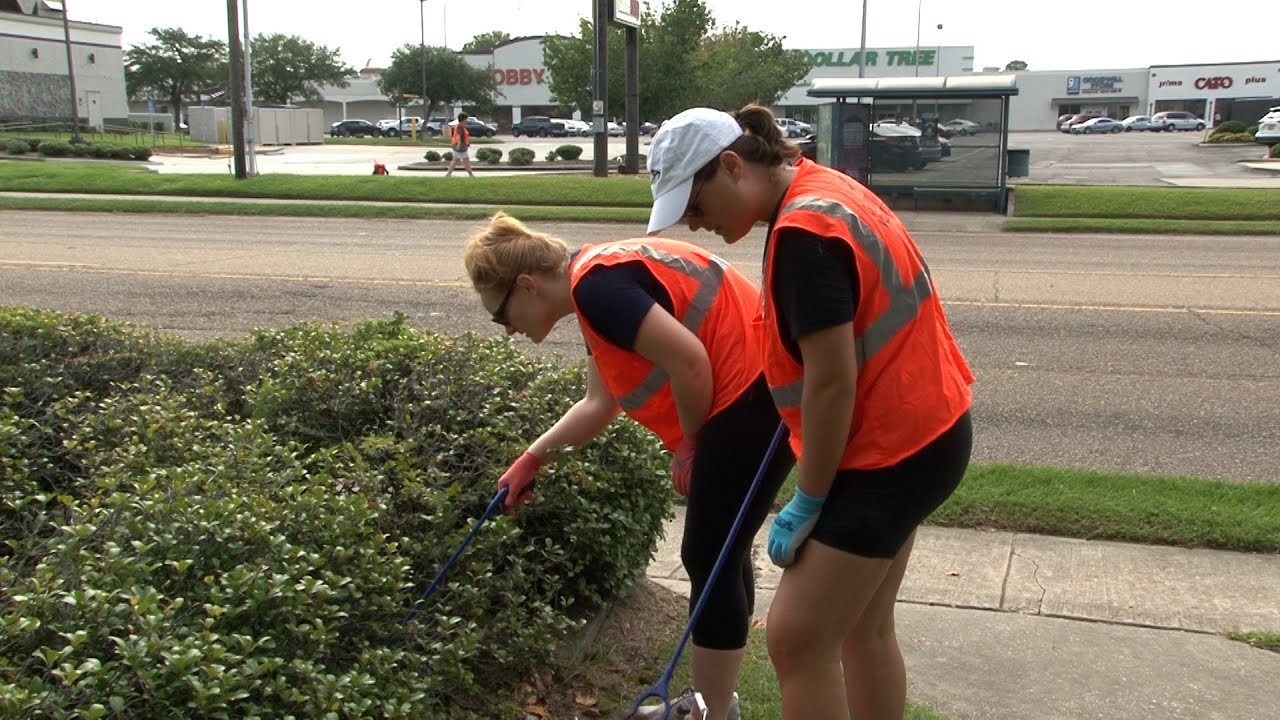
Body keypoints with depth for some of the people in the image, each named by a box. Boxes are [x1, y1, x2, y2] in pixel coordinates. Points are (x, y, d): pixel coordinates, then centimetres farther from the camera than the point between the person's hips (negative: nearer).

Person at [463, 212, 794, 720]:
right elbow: (601, 404, 26)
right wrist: (534, 458, 32)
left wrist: (689, 444, -7)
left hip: (754, 396, -10)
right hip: (759, 395, 10)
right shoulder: (598, 282, 17)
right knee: (721, 552, 19)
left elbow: (689, 361, -23)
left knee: (708, 558, 1)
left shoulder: (595, 285, -16)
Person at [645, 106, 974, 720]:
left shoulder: (802, 231, -23)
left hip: (889, 452, -10)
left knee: (796, 640, -4)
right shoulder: (822, 188, 8)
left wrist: (807, 502, -14)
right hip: (919, 432, 10)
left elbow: (832, 384, -23)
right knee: (862, 626, 20)